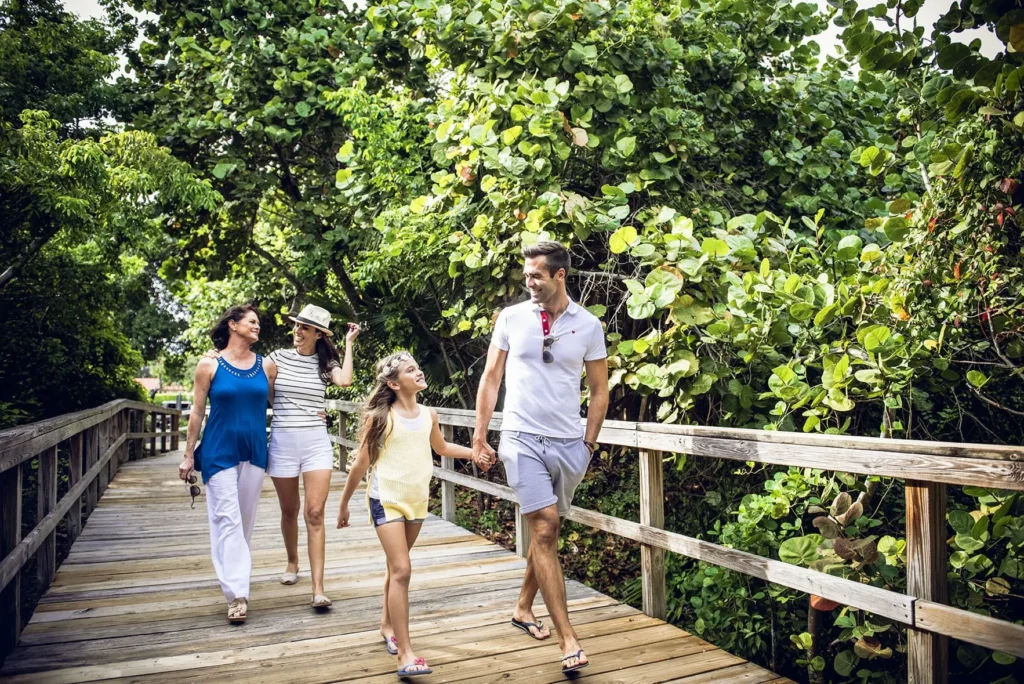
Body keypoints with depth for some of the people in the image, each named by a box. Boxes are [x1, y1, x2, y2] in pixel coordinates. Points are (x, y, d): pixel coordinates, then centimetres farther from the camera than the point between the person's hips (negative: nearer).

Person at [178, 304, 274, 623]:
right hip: (219, 452, -3)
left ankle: (235, 573, 29)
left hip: (254, 451, 3)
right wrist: (189, 455, 0)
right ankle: (237, 594, -6)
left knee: (245, 519, 11)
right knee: (227, 519, -7)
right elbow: (197, 411, 0)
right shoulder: (209, 365, -2)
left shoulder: (266, 366, 5)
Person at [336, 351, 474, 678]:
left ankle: (387, 625, 39)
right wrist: (343, 503, 2)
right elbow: (361, 463, -4)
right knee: (401, 570, -12)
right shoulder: (381, 417, -11)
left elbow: (442, 448, 21)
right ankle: (405, 654, -9)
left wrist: (476, 452, 10)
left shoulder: (429, 415, 1)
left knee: (396, 566, 19)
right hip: (386, 500, -5)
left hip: (417, 500, 5)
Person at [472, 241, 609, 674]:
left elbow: (599, 390, 7)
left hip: (569, 444, 2)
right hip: (522, 439, -2)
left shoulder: (588, 325, 0)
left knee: (546, 531, 13)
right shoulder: (511, 318, 0)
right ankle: (567, 638, -4)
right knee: (544, 529, -10)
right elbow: (491, 378, 5)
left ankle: (523, 608, 34)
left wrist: (589, 444, 4)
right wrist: (479, 437, 3)